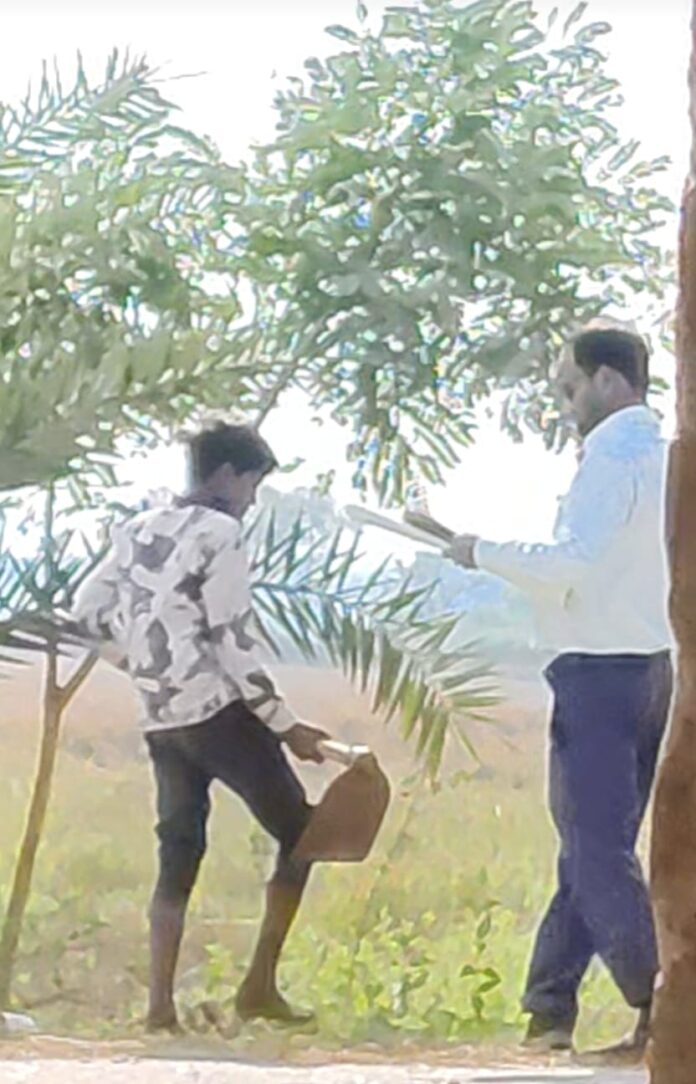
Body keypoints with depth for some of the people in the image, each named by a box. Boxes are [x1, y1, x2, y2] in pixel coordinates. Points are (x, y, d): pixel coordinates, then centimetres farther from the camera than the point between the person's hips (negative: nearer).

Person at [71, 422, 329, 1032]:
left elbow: (88, 614, 16)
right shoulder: (220, 535, -11)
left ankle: (161, 1004, 2)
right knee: (300, 833, 4)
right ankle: (260, 986, -1)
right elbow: (235, 649, -14)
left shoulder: (137, 532, 11)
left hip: (162, 723, 7)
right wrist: (287, 727, -9)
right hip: (220, 713, -7)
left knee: (178, 854, 12)